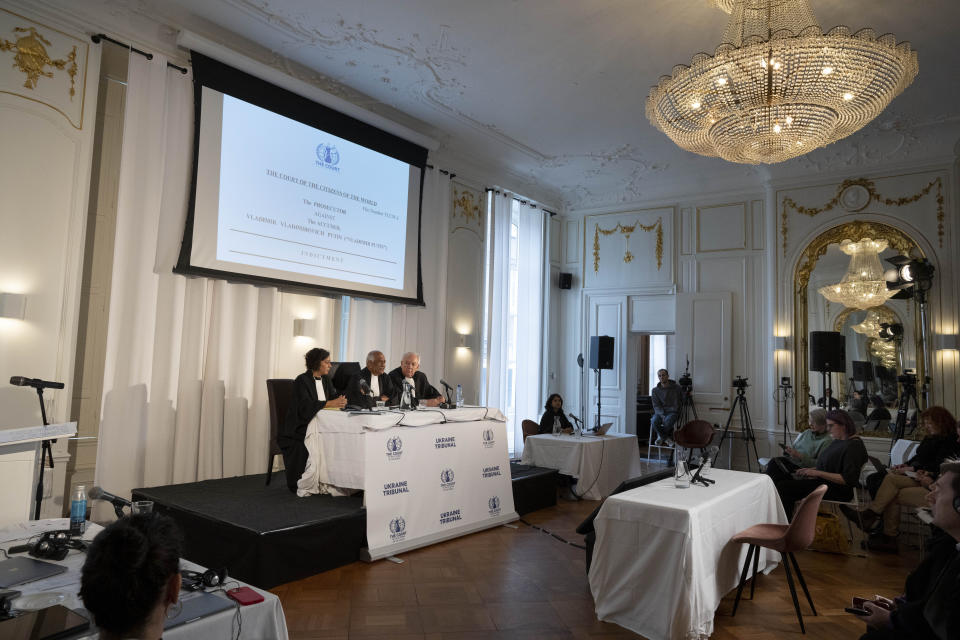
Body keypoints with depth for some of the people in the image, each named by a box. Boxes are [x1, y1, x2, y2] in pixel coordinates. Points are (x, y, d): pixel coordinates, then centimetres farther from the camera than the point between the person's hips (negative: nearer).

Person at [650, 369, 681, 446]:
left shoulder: (676, 388, 1)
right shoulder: (655, 390, 8)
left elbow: (677, 405, -2)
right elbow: (656, 406, 0)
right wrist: (662, 415, -19)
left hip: (672, 412, -2)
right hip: (660, 412, 2)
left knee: (668, 421, -37)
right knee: (654, 421, -33)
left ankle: (661, 437, -5)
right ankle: (667, 438, -10)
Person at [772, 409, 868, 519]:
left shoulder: (854, 446, -15)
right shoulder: (838, 441, 15)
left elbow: (847, 479, -22)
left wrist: (818, 473, -21)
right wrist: (810, 469, 7)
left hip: (837, 490, -10)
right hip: (825, 481, 10)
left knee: (784, 487, -24)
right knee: (778, 480, -4)